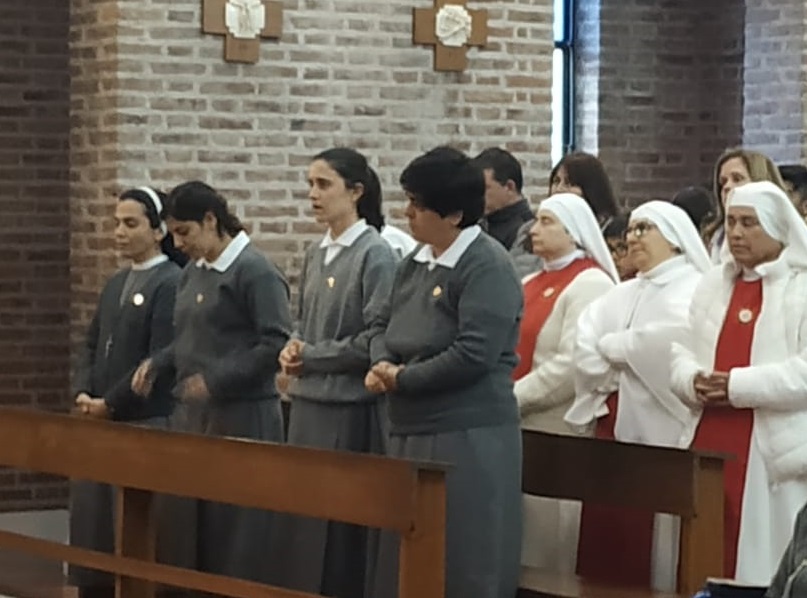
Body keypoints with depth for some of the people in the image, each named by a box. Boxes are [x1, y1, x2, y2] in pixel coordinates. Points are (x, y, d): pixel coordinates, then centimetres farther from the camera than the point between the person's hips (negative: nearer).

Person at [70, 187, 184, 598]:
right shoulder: (116, 283, 15)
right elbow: (92, 345, 18)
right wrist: (83, 393, 0)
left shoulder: (172, 284, -11)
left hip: (146, 423, -8)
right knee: (92, 517, 10)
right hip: (101, 421, 8)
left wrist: (110, 403, -13)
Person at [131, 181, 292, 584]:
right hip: (191, 414, 8)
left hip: (241, 417, -8)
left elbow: (277, 345, -17)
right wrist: (157, 364, 5)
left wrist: (216, 380, -19)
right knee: (191, 530, 8)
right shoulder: (192, 273, 13)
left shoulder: (255, 273, -12)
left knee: (237, 537, -4)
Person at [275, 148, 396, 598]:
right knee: (302, 520, 8)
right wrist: (294, 347, 0)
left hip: (351, 409, -7)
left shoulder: (375, 255, -10)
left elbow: (377, 338, -15)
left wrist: (312, 357, -10)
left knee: (342, 527, -3)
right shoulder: (316, 255, 13)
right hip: (309, 404, 7)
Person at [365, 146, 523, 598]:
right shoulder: (416, 263, 13)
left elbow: (473, 355, -21)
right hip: (412, 433, 9)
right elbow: (389, 334, 18)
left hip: (468, 436, -9)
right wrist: (383, 365, -5)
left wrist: (402, 379, -11)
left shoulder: (488, 266, -12)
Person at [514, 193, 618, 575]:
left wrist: (512, 399, -16)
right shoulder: (531, 284, 19)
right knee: (519, 544, 8)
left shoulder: (589, 284, -7)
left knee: (550, 542, -3)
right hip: (520, 428, 8)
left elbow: (572, 365, -18)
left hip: (557, 431, -8)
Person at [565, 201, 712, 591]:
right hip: (613, 432, 7)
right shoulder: (621, 295, 19)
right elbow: (584, 347, 7)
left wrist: (613, 347, -7)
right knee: (606, 544, 5)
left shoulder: (694, 291, -4)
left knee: (653, 552, -6)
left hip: (664, 435, -7)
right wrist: (614, 384, -8)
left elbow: (670, 341, -22)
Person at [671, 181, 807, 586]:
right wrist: (694, 382, -7)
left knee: (764, 562, -4)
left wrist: (738, 386, -19)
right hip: (711, 446, 6)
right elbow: (682, 354, 16)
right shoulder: (712, 286, 17)